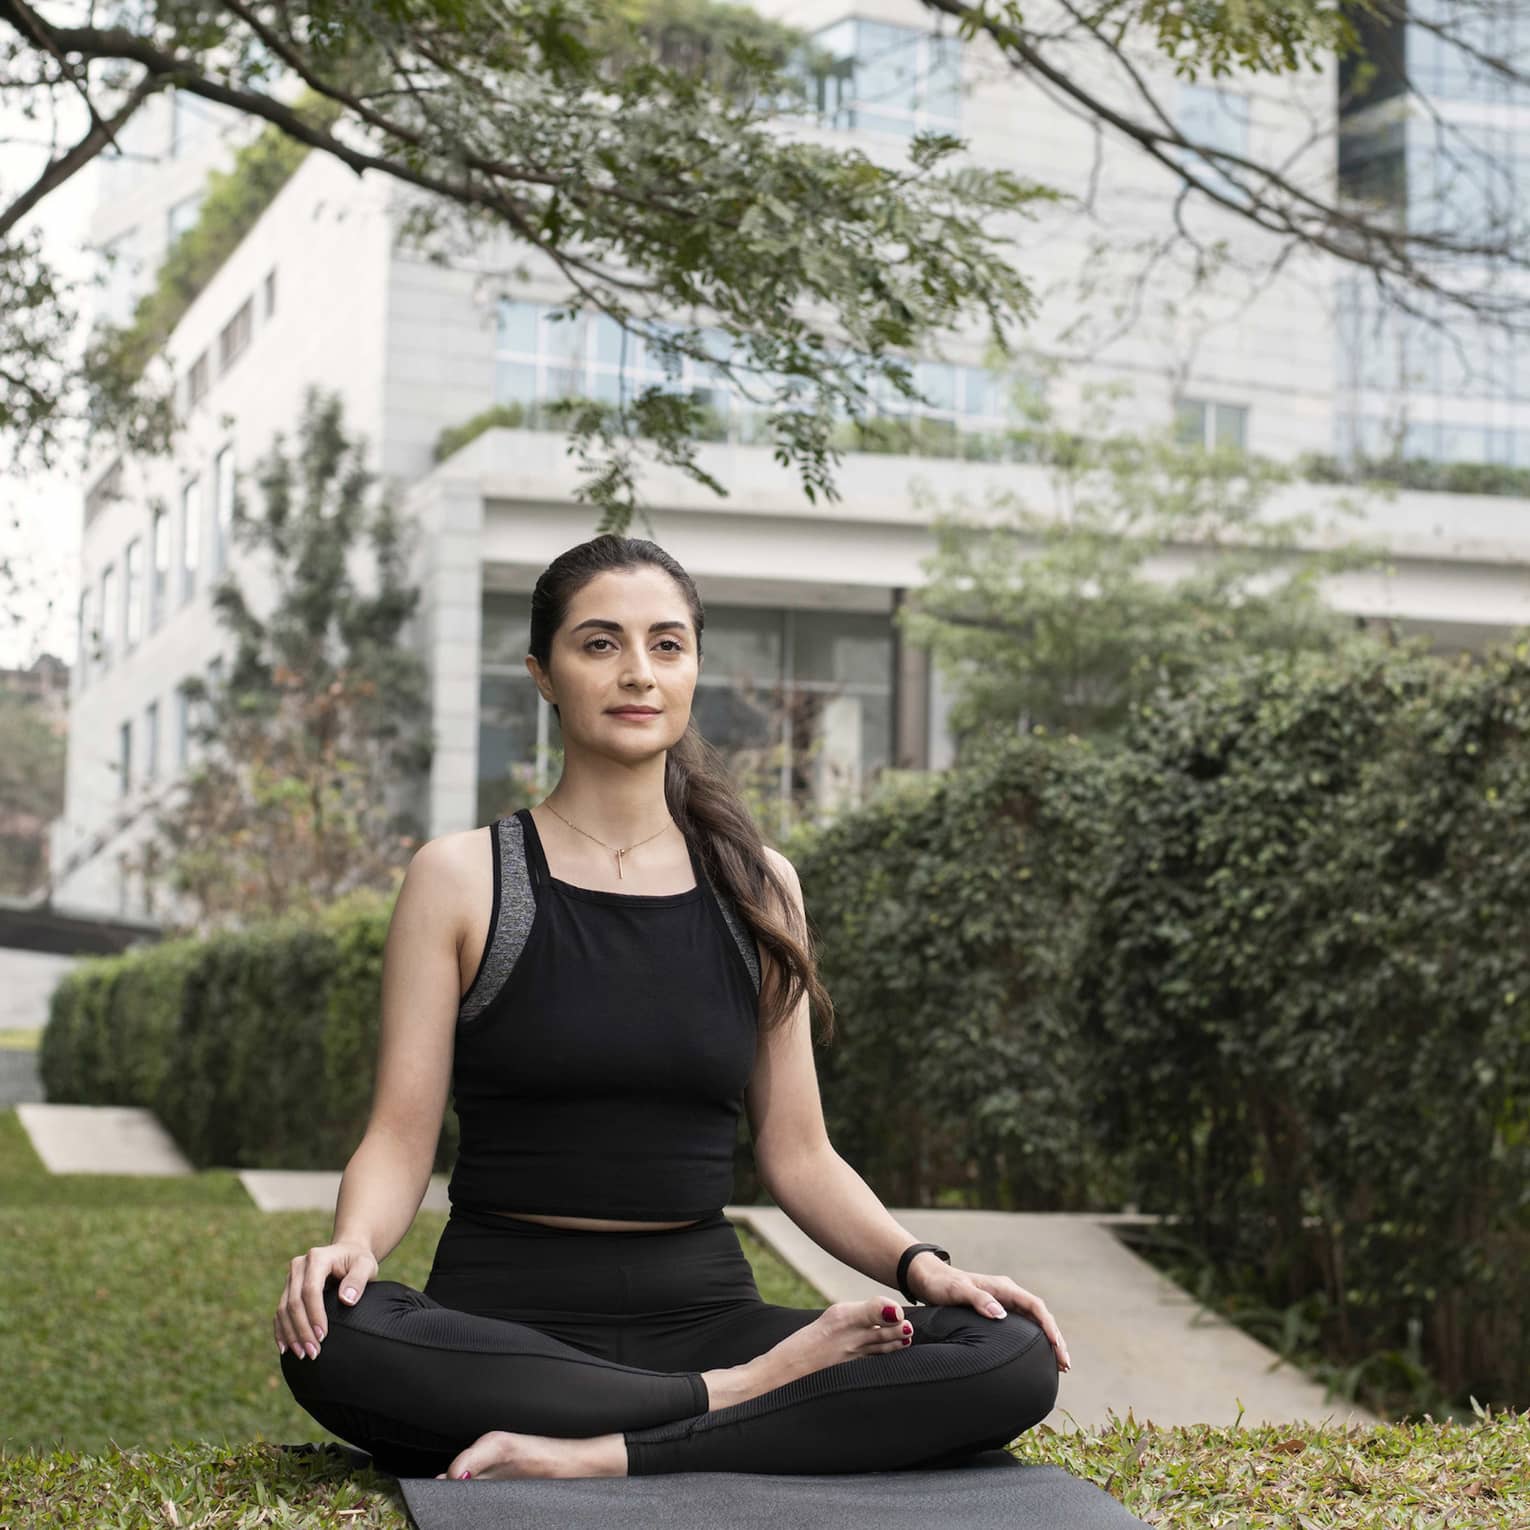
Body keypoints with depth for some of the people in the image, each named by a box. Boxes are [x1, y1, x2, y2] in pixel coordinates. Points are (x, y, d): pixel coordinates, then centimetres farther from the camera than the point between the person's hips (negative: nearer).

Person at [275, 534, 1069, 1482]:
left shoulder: (757, 887, 11)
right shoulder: (462, 880, 3)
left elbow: (798, 1154, 11)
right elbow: (401, 1137, -2)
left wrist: (919, 1265, -7)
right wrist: (352, 1242, -24)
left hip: (702, 1311, 3)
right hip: (504, 1319, -2)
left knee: (1014, 1363, -22)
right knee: (332, 1341, -37)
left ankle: (596, 1455, -25)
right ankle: (741, 1401, -22)